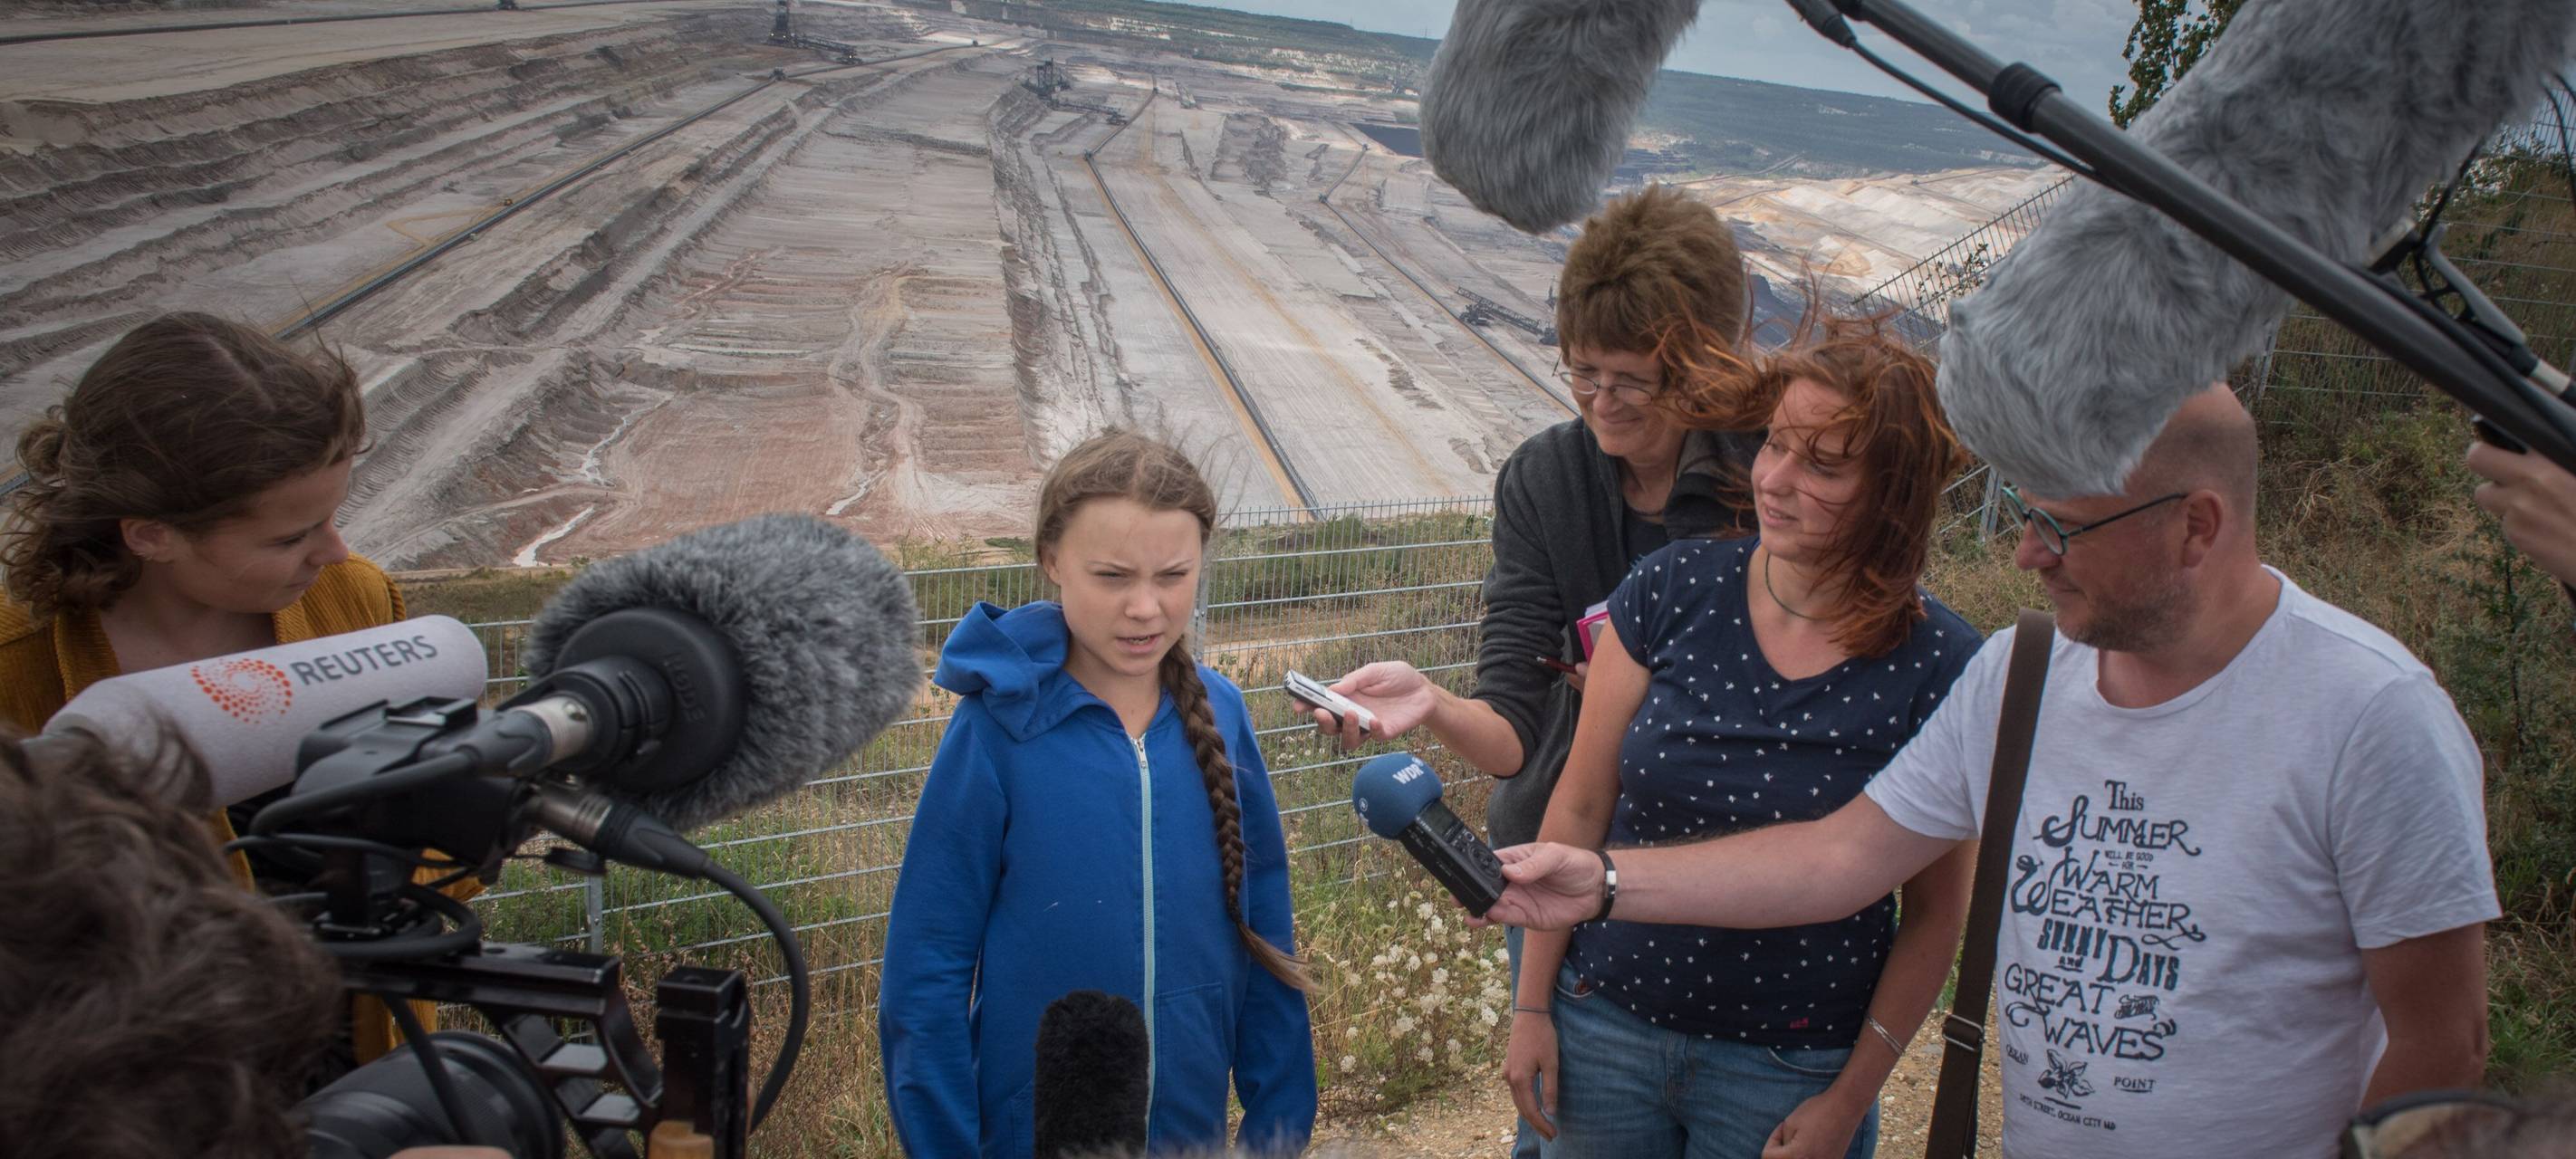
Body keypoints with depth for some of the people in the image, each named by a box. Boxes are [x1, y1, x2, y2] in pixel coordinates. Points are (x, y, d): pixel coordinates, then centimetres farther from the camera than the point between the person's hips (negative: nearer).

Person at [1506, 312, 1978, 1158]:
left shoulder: (1939, 668, -13)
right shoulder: (1675, 590, -7)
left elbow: (1935, 912, -5)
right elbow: (1579, 809, -1)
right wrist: (1531, 1004, 1)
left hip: (1788, 1074, -2)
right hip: (1603, 1026, 2)